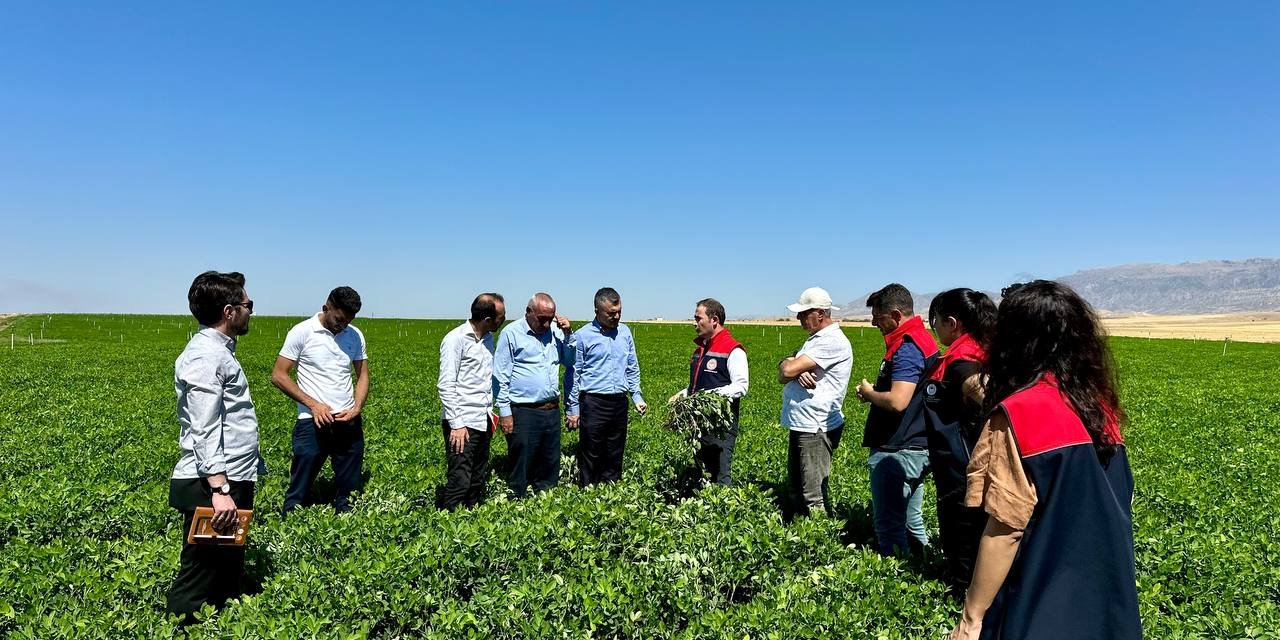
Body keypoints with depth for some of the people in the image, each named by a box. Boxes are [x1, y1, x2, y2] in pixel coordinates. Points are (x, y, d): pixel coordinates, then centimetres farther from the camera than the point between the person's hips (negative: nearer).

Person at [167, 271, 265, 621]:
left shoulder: (219, 351, 17)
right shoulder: (205, 356, -15)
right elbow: (205, 430, -23)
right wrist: (220, 490, -28)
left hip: (231, 484, 11)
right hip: (211, 488, -10)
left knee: (228, 578, 18)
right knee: (198, 588, -2)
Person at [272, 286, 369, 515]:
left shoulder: (355, 335, 6)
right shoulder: (302, 332, -6)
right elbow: (278, 376, -5)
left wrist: (357, 408, -6)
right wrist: (313, 404, -14)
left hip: (348, 423, 4)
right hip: (313, 423, -4)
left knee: (349, 492, 10)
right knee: (298, 492, 2)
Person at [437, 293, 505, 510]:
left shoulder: (488, 338, 11)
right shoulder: (456, 339, -12)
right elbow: (446, 385, -14)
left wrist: (490, 413, 17)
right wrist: (456, 425, -17)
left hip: (483, 422, 8)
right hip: (463, 423, -8)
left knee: (479, 481, 13)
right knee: (459, 483, -8)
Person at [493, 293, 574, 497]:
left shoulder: (555, 331, 8)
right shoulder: (511, 333, -6)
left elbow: (570, 361, 14)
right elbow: (501, 377, -6)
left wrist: (568, 334, 1)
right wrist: (504, 412, -10)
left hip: (552, 410, 5)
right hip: (523, 413, -5)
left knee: (550, 469, 14)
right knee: (521, 469, 2)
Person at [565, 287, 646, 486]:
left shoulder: (625, 332, 9)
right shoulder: (582, 336, -5)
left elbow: (632, 368, 17)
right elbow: (574, 375, -2)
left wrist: (637, 397, 10)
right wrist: (573, 409, -4)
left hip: (619, 402, 4)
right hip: (593, 403, -4)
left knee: (614, 458, 12)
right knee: (590, 457, 1)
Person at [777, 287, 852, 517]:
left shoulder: (832, 342, -16)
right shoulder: (815, 339, 16)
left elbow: (787, 371, -22)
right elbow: (783, 376, 11)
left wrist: (788, 363, 2)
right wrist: (797, 372, -11)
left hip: (816, 430, -10)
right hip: (800, 426, 10)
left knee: (815, 498, -7)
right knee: (795, 490, 17)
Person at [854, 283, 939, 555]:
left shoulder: (907, 347, -19)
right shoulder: (923, 339, 13)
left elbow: (897, 401, -29)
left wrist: (869, 392, -10)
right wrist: (876, 391, 6)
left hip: (896, 452, -10)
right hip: (917, 447, 10)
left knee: (889, 527, -1)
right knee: (911, 521, 20)